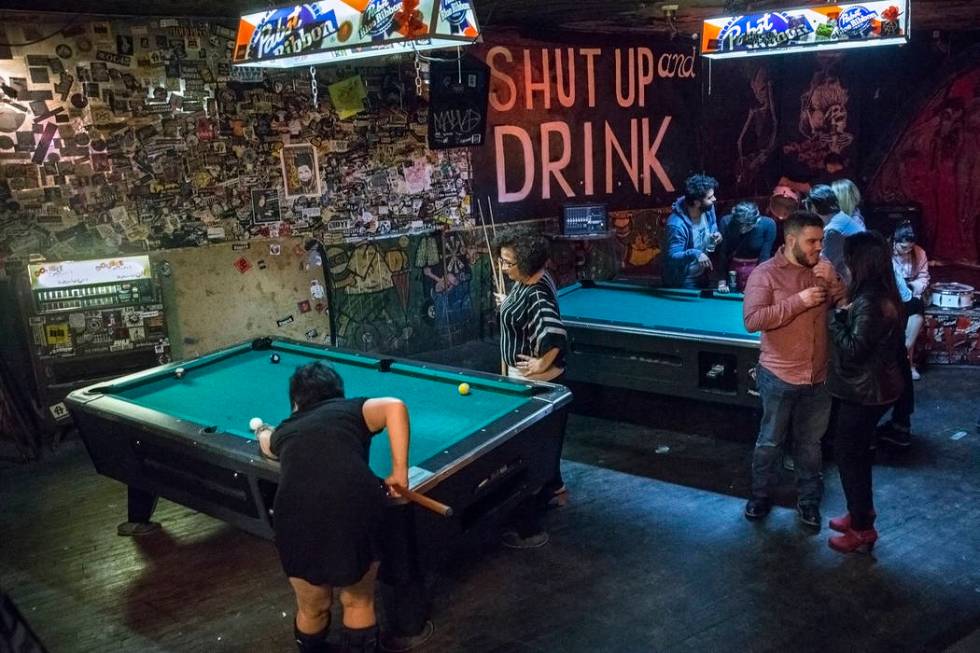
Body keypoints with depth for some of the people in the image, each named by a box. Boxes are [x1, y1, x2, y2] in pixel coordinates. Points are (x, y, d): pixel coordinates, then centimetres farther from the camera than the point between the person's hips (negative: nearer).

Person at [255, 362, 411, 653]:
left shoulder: (285, 431, 30)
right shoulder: (352, 410, 22)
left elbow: (267, 444, 55)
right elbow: (394, 406, 0)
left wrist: (263, 432, 79)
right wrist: (400, 472, 5)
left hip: (298, 518, 2)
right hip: (357, 509, -2)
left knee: (312, 610, 27)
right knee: (359, 604, 24)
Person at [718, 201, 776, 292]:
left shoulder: (768, 225, -20)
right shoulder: (726, 222, -17)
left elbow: (765, 255, -16)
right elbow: (722, 253, -14)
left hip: (757, 268, -1)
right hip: (732, 269, 1)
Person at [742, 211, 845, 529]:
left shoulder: (824, 269, 2)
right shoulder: (764, 274, -13)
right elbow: (752, 320, -23)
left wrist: (832, 282, -15)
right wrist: (799, 301, -26)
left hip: (818, 376, 4)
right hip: (779, 377, -4)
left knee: (811, 443, 17)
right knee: (770, 441, 13)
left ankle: (809, 499, 33)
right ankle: (760, 495, 31)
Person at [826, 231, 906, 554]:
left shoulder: (869, 302, -26)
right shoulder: (885, 294, 4)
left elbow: (853, 351, -26)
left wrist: (835, 317, -19)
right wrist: (843, 314, 4)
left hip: (865, 392, -10)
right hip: (875, 387, 10)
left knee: (848, 455, 3)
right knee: (857, 452, 22)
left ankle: (863, 529, 15)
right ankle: (861, 513, 36)